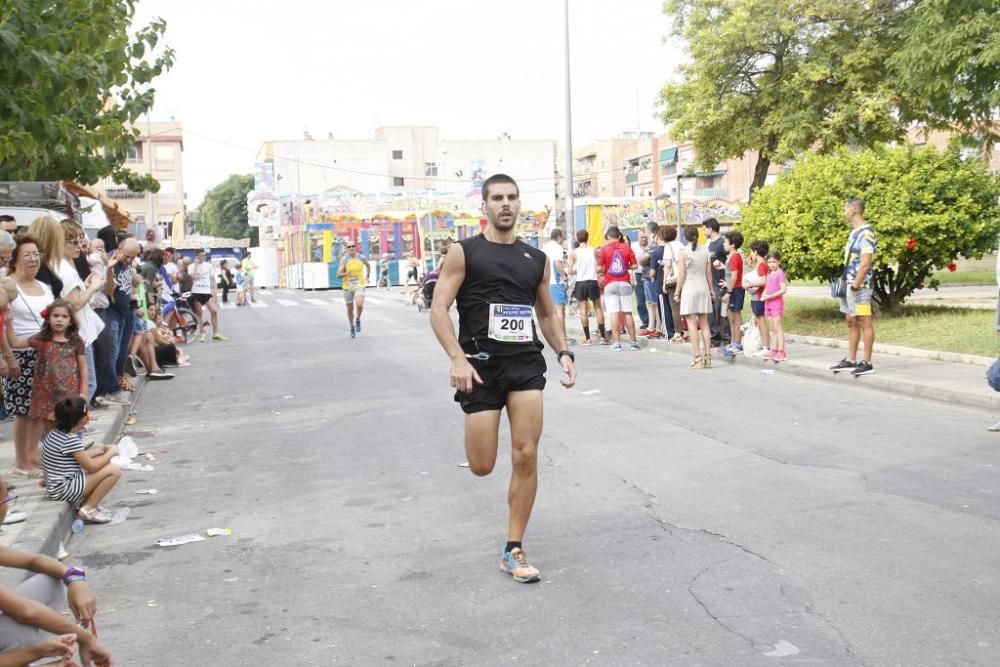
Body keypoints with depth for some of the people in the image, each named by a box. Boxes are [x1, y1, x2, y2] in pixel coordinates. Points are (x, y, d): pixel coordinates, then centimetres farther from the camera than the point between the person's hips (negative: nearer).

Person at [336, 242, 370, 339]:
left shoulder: (361, 258, -1)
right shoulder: (344, 260, -9)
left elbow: (368, 265, 22)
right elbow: (338, 275, -16)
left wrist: (367, 276, 20)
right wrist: (347, 273, -33)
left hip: (359, 285, 0)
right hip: (348, 287, 0)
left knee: (359, 304, -26)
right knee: (350, 309, 10)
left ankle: (358, 319, 5)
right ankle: (352, 327, 33)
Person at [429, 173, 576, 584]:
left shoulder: (536, 259, 11)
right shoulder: (464, 252, -3)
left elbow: (547, 313, 20)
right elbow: (438, 309, -8)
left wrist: (563, 353, 4)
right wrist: (458, 358, -21)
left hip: (526, 364, 3)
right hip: (481, 365, -3)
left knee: (526, 457, -4)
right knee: (482, 466, 1)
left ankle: (513, 551, 10)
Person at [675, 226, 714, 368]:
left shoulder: (684, 251, -8)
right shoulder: (705, 250, 5)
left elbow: (681, 275, -8)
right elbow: (709, 272, 7)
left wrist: (677, 292, 0)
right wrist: (710, 289, 17)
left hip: (689, 289, -5)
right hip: (703, 288, 5)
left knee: (692, 325, -2)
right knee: (704, 324, 10)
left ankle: (698, 359, -6)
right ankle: (707, 357, 9)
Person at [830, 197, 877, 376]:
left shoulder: (866, 233, -15)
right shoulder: (854, 232, 15)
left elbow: (865, 263, -20)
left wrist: (855, 285, -21)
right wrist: (846, 282, 15)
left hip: (860, 285, -10)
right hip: (849, 284, 10)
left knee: (864, 322, -4)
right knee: (851, 322, 13)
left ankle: (867, 363, 0)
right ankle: (850, 360, 20)